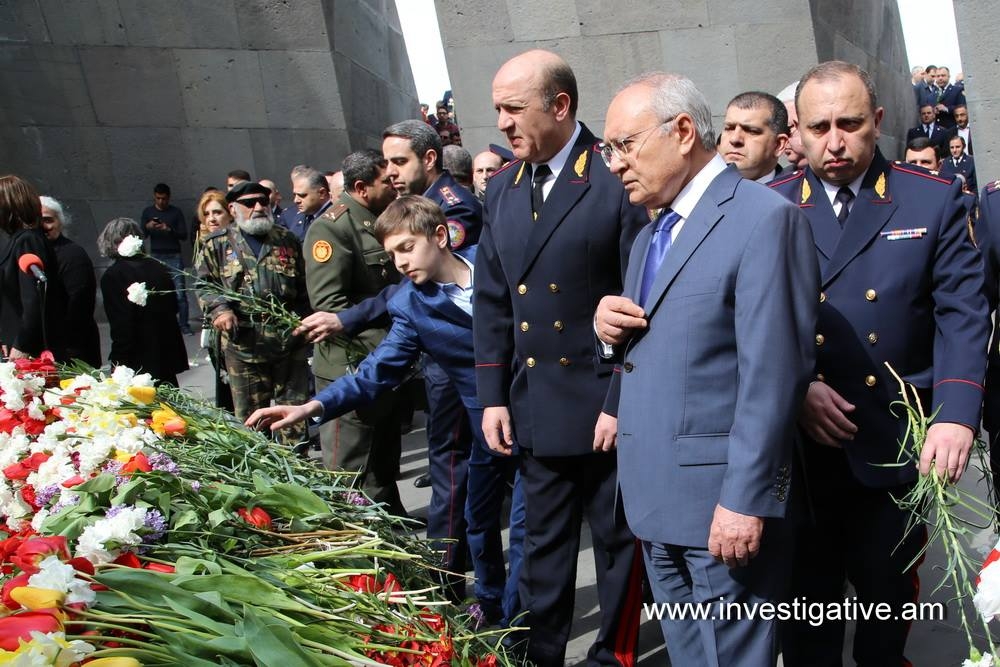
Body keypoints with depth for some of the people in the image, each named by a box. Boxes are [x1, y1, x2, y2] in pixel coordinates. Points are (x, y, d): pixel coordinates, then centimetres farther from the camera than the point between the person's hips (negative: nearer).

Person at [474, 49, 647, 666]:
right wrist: (493, 397, 6)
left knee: (618, 540, 10)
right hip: (537, 406, 6)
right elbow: (491, 301, 11)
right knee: (543, 544, 16)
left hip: (607, 404, -5)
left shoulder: (618, 180, -12)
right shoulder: (503, 189, 8)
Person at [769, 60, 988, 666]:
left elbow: (962, 315, -7)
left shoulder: (936, 201, 0)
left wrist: (956, 415, -21)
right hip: (800, 453, 0)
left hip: (895, 454, 0)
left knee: (888, 607, 16)